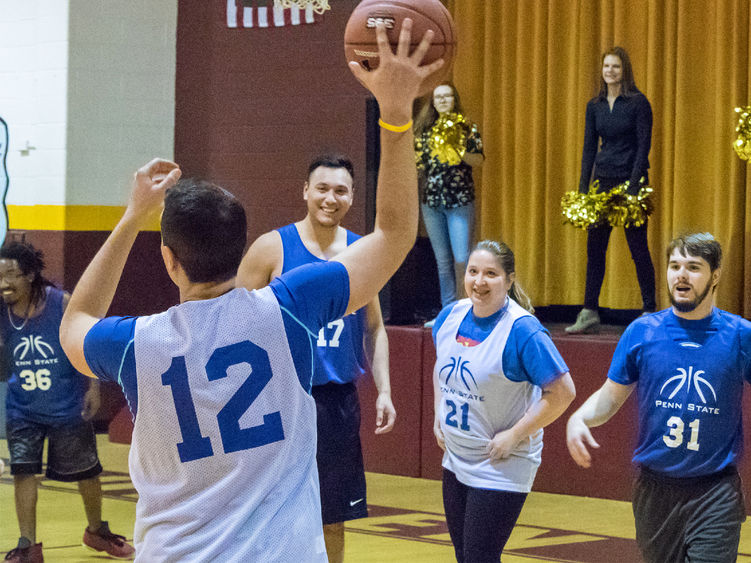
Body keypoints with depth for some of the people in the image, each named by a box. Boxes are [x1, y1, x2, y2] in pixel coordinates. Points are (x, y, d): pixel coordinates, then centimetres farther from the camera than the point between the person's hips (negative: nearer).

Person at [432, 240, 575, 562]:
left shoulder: (522, 330, -20)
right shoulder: (451, 317, 1)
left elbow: (562, 392, -20)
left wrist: (514, 435, -19)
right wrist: (440, 418, 11)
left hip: (501, 469, -7)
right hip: (456, 460, 7)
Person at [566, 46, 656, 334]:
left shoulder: (638, 103, -6)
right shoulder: (595, 106, 9)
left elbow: (643, 146, -9)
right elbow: (589, 148, 10)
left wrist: (633, 185, -16)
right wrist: (583, 188, 2)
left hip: (631, 180, -5)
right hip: (602, 179, 5)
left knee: (638, 247, -2)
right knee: (594, 248, 4)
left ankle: (650, 310, 7)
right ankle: (590, 312, 8)